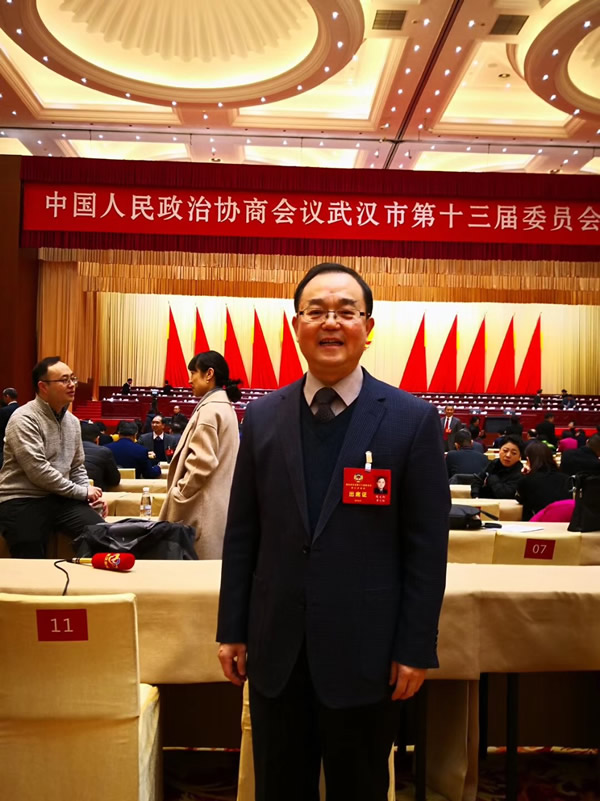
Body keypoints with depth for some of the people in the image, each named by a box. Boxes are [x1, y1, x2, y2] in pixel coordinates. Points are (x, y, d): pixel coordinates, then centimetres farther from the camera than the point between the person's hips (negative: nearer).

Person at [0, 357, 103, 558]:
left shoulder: (72, 421, 11)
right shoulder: (24, 419, -13)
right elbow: (38, 471, -20)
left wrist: (89, 493, -1)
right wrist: (82, 492, -14)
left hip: (60, 498, 6)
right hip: (22, 501, -6)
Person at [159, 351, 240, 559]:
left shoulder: (209, 409, -15)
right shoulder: (225, 406, 14)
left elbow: (202, 462, -22)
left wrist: (178, 494, -12)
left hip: (203, 508, -10)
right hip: (218, 505, 10)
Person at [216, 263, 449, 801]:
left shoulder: (413, 420, -8)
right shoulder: (263, 416, 1)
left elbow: (427, 545, -7)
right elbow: (241, 533, 4)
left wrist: (416, 649, -6)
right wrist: (233, 630, 5)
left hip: (364, 653, -2)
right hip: (275, 651, 3)